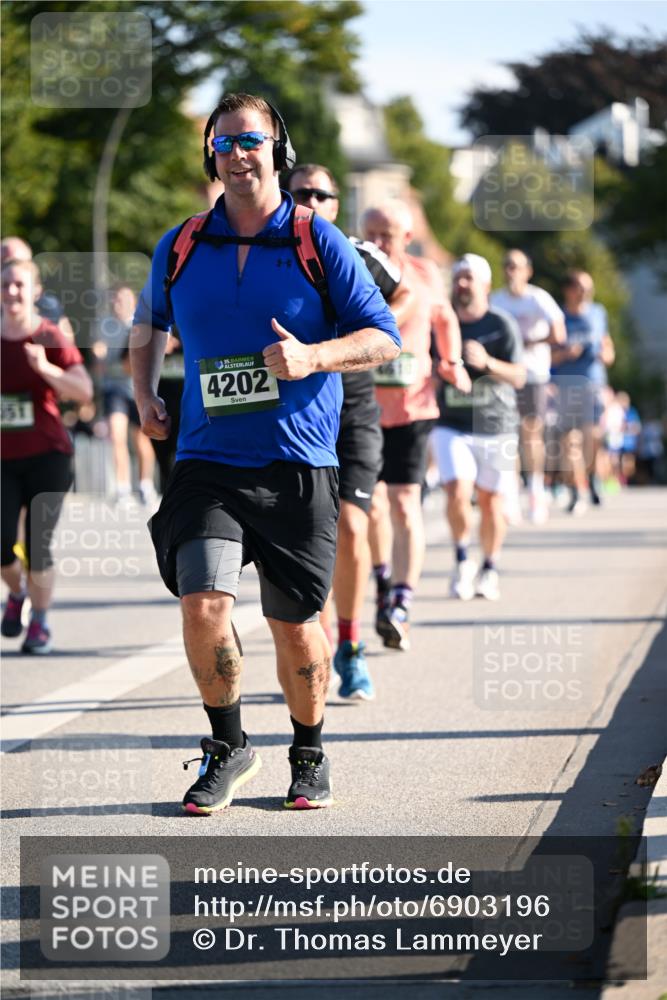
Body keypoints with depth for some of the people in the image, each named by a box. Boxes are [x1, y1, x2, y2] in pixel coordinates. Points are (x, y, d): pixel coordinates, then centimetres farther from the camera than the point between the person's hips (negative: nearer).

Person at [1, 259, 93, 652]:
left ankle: (40, 624, 11)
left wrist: (46, 369, -26)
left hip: (46, 456, -2)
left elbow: (84, 391, -15)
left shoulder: (51, 338, -5)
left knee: (38, 544, -3)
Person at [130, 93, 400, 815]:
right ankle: (228, 748, 3)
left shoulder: (319, 244, 0)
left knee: (296, 623, 5)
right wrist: (145, 398, 13)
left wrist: (312, 357, -16)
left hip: (297, 466, -1)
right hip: (207, 461, 1)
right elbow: (147, 328, 28)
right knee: (203, 604, -16)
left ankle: (309, 754, 28)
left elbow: (385, 338, 0)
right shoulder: (180, 249, 8)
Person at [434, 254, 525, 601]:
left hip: (495, 426, -1)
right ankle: (462, 561, 3)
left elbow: (518, 377, -12)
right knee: (457, 492, -16)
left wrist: (487, 363, -27)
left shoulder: (501, 324, -5)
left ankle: (489, 570, 23)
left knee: (491, 500, 5)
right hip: (452, 425, 1)